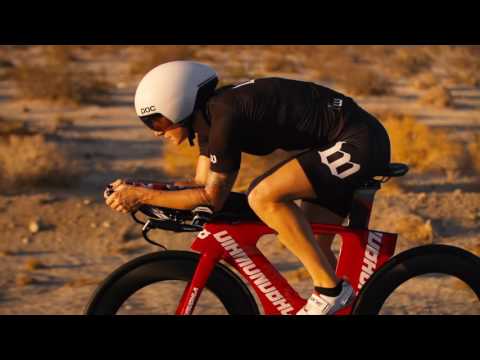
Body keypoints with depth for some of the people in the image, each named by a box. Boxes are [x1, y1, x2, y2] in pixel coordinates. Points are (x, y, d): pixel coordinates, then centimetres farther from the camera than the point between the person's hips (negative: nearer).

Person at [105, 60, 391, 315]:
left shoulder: (224, 116, -20)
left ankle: (330, 290, -13)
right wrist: (136, 191, 2)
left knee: (264, 197, -23)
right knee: (311, 245, 12)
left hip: (358, 143, -10)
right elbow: (202, 186, 13)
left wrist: (143, 196, -12)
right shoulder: (210, 115, 8)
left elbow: (213, 198, -17)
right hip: (345, 145, 10)